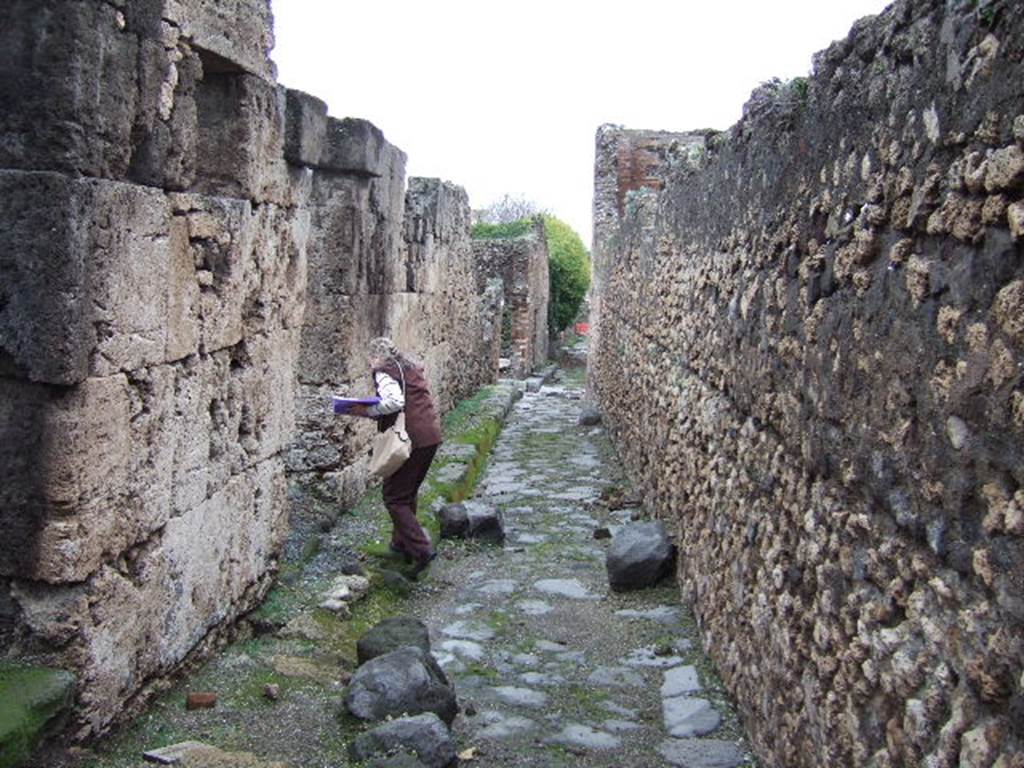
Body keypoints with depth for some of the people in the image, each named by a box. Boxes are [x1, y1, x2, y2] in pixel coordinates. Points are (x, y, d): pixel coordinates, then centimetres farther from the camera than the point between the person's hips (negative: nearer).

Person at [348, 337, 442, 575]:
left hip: (412, 438, -8)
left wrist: (367, 411, -12)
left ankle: (421, 549, -10)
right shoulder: (412, 368, 20)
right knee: (408, 492, 22)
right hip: (432, 436, 8)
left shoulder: (385, 371, -5)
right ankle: (402, 543, 31)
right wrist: (373, 412, 19)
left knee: (394, 498, -1)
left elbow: (394, 402, -21)